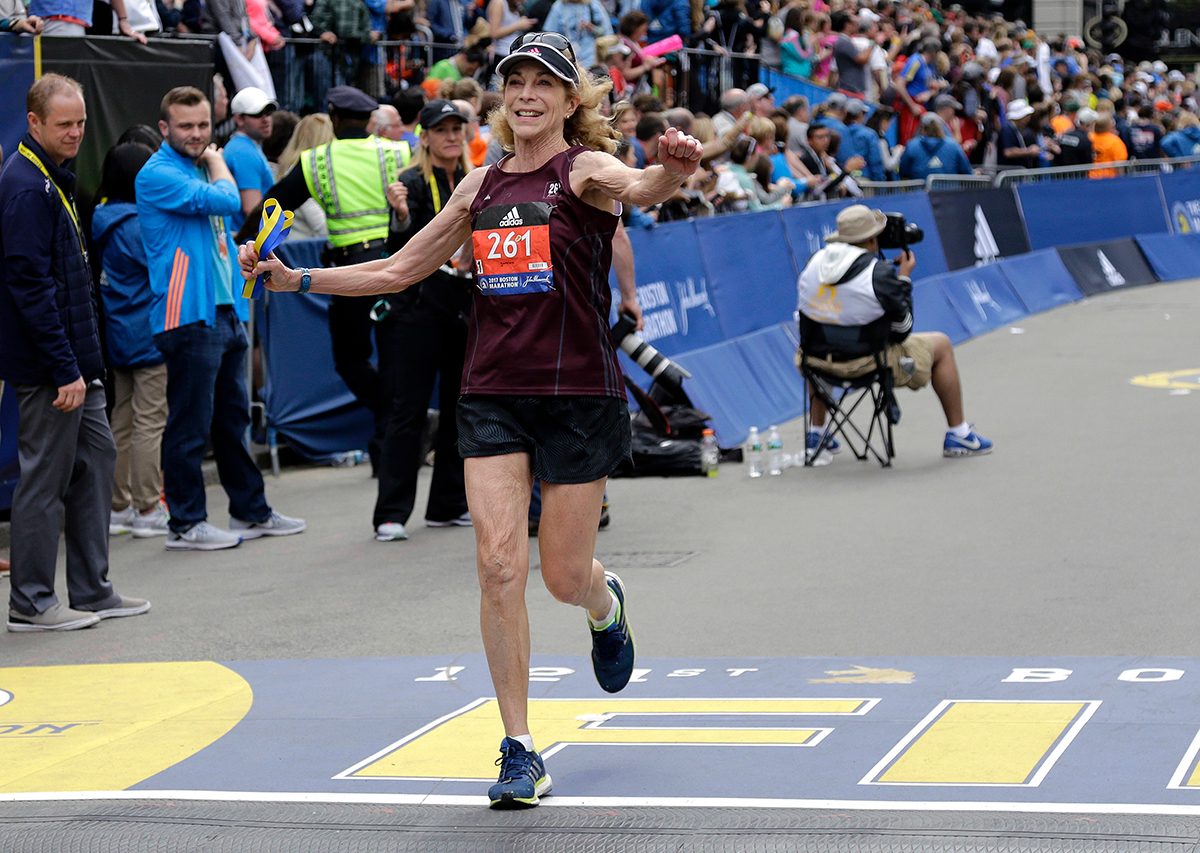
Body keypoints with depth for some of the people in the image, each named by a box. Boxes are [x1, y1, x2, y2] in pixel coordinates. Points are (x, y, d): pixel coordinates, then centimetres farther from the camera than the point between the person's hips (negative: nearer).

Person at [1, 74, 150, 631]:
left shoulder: (52, 178, 14)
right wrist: (65, 369, -22)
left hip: (74, 359, 10)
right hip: (48, 365, -10)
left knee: (95, 457, 14)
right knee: (46, 477, -3)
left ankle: (92, 590, 22)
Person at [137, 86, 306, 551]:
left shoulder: (201, 167, 18)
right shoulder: (158, 174, -11)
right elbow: (225, 201, -20)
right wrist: (216, 163, -4)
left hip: (225, 312, 9)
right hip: (189, 316, -9)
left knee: (233, 419, 16)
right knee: (190, 425, -4)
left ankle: (251, 511, 24)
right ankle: (185, 524, 2)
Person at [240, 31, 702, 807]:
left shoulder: (585, 168, -5)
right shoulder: (481, 186, 10)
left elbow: (636, 188, -30)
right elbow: (397, 271, 18)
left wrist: (672, 171, -54)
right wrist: (297, 279, 10)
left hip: (578, 395, -4)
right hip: (493, 396, 4)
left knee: (565, 577, 5)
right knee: (499, 565, -8)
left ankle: (609, 607, 44)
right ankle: (520, 752, -1)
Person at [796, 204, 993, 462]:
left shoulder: (814, 263, -3)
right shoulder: (881, 273, -18)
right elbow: (902, 329, -8)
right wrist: (904, 277, 3)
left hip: (817, 362, 5)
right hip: (867, 364, -5)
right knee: (941, 345, 16)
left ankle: (815, 435, 36)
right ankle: (958, 435, 24)